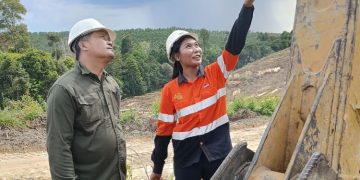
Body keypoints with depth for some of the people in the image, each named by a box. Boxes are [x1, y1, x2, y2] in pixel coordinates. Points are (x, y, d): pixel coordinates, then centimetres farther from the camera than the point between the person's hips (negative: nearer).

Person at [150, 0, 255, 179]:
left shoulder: (215, 74, -2)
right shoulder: (169, 90, -3)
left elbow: (235, 44, -14)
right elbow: (164, 128, 2)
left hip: (219, 151, 1)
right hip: (186, 157, 0)